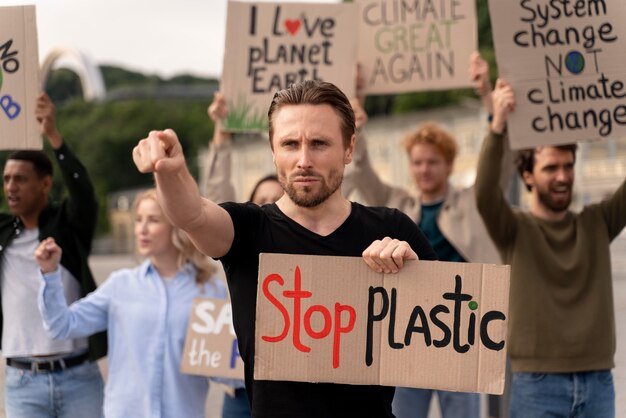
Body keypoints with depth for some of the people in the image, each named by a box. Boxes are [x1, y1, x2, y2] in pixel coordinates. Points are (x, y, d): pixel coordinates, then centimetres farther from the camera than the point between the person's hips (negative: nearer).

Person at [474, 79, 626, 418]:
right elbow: (485, 194, -20)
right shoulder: (515, 229, -1)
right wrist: (498, 126, -35)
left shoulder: (597, 223, 9)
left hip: (598, 383, 3)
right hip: (537, 385, -3)